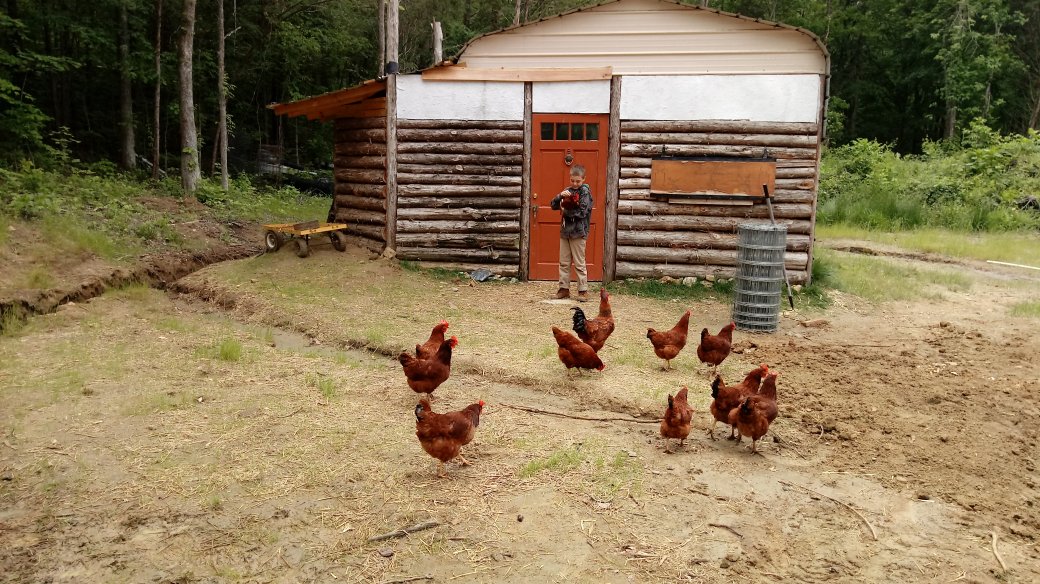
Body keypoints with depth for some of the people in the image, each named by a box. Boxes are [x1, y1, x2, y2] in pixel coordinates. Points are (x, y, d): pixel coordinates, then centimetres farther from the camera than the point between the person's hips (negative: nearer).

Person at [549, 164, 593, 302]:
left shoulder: (585, 192, -8)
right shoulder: (568, 190, 9)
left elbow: (582, 212, -19)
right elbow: (553, 205, 6)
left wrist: (565, 211, -10)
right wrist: (560, 196, -13)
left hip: (578, 233, -6)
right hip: (565, 231, 6)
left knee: (579, 263, -1)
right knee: (564, 262, 10)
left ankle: (583, 290, 6)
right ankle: (564, 288, 18)